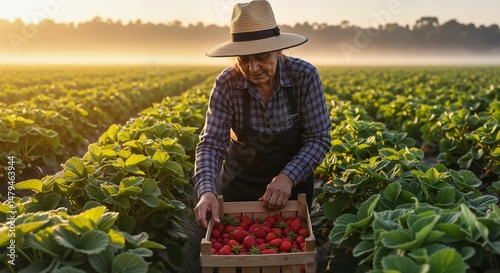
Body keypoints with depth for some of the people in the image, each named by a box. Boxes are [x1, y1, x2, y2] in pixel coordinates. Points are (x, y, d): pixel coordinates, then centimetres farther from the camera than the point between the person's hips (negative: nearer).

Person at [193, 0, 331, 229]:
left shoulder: (305, 76, -22)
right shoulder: (226, 85, -20)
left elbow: (319, 139, -19)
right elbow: (212, 143, -22)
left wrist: (288, 177, -34)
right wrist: (206, 191, -38)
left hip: (293, 178, 0)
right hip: (240, 180, 0)